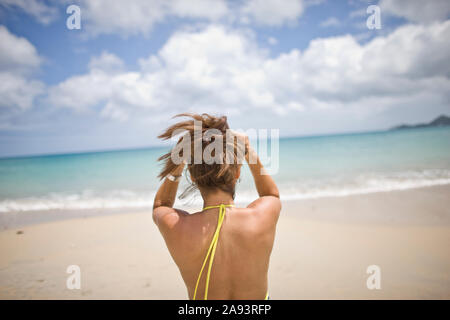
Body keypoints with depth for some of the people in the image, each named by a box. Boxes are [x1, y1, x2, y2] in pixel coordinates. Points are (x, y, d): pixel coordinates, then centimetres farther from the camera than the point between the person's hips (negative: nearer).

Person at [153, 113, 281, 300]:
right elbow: (272, 194, 3)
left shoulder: (176, 228, -25)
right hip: (259, 295, 1)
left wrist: (179, 163, -9)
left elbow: (159, 207, 1)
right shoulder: (263, 216, -24)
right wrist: (251, 154, -4)